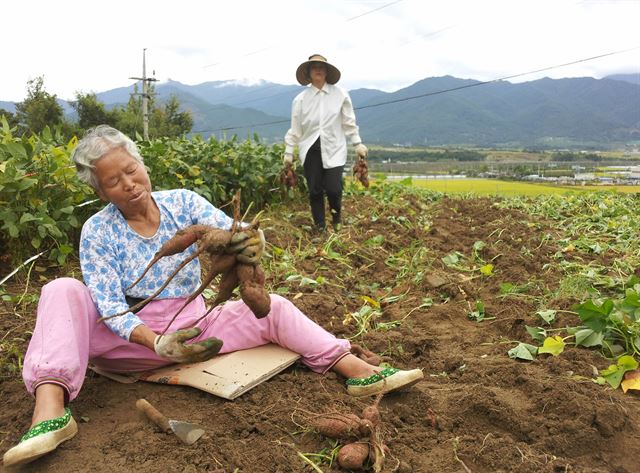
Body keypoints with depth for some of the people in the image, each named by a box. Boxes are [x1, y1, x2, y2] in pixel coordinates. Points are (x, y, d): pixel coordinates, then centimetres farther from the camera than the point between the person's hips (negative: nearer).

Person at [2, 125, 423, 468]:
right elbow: (109, 306, -16)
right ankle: (50, 410, -42)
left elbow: (233, 235, -17)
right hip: (130, 339, -2)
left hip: (193, 326, 2)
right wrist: (157, 343, -33)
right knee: (63, 292, -26)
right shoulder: (97, 231, -9)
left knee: (274, 308, -11)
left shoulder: (183, 202, -4)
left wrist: (253, 241, -43)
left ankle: (360, 372, -14)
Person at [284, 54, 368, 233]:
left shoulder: (340, 94, 1)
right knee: (315, 191, 3)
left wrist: (357, 144, 5)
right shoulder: (301, 98, 2)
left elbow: (349, 122, 6)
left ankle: (337, 220, 23)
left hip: (334, 149, -1)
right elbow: (295, 128, 5)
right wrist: (288, 152, 6)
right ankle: (319, 228, 18)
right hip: (311, 149, 1)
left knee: (333, 189, -7)